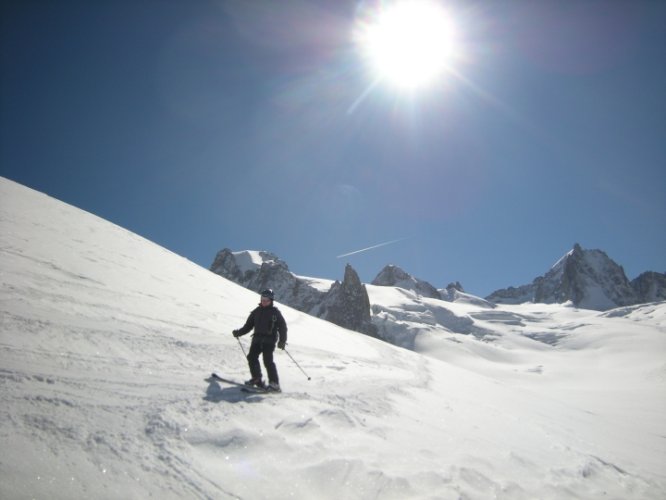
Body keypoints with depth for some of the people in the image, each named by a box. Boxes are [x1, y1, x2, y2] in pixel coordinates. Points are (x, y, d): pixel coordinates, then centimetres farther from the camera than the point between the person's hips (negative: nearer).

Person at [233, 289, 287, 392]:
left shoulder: (275, 312, -1)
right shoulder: (257, 311, 12)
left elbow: (282, 326, -5)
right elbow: (248, 325, 17)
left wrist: (282, 341, -16)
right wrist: (238, 332, 6)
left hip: (269, 340, -5)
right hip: (257, 338, 6)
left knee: (268, 360, -15)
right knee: (252, 357, 0)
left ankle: (274, 384, -12)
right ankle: (256, 378, 19)